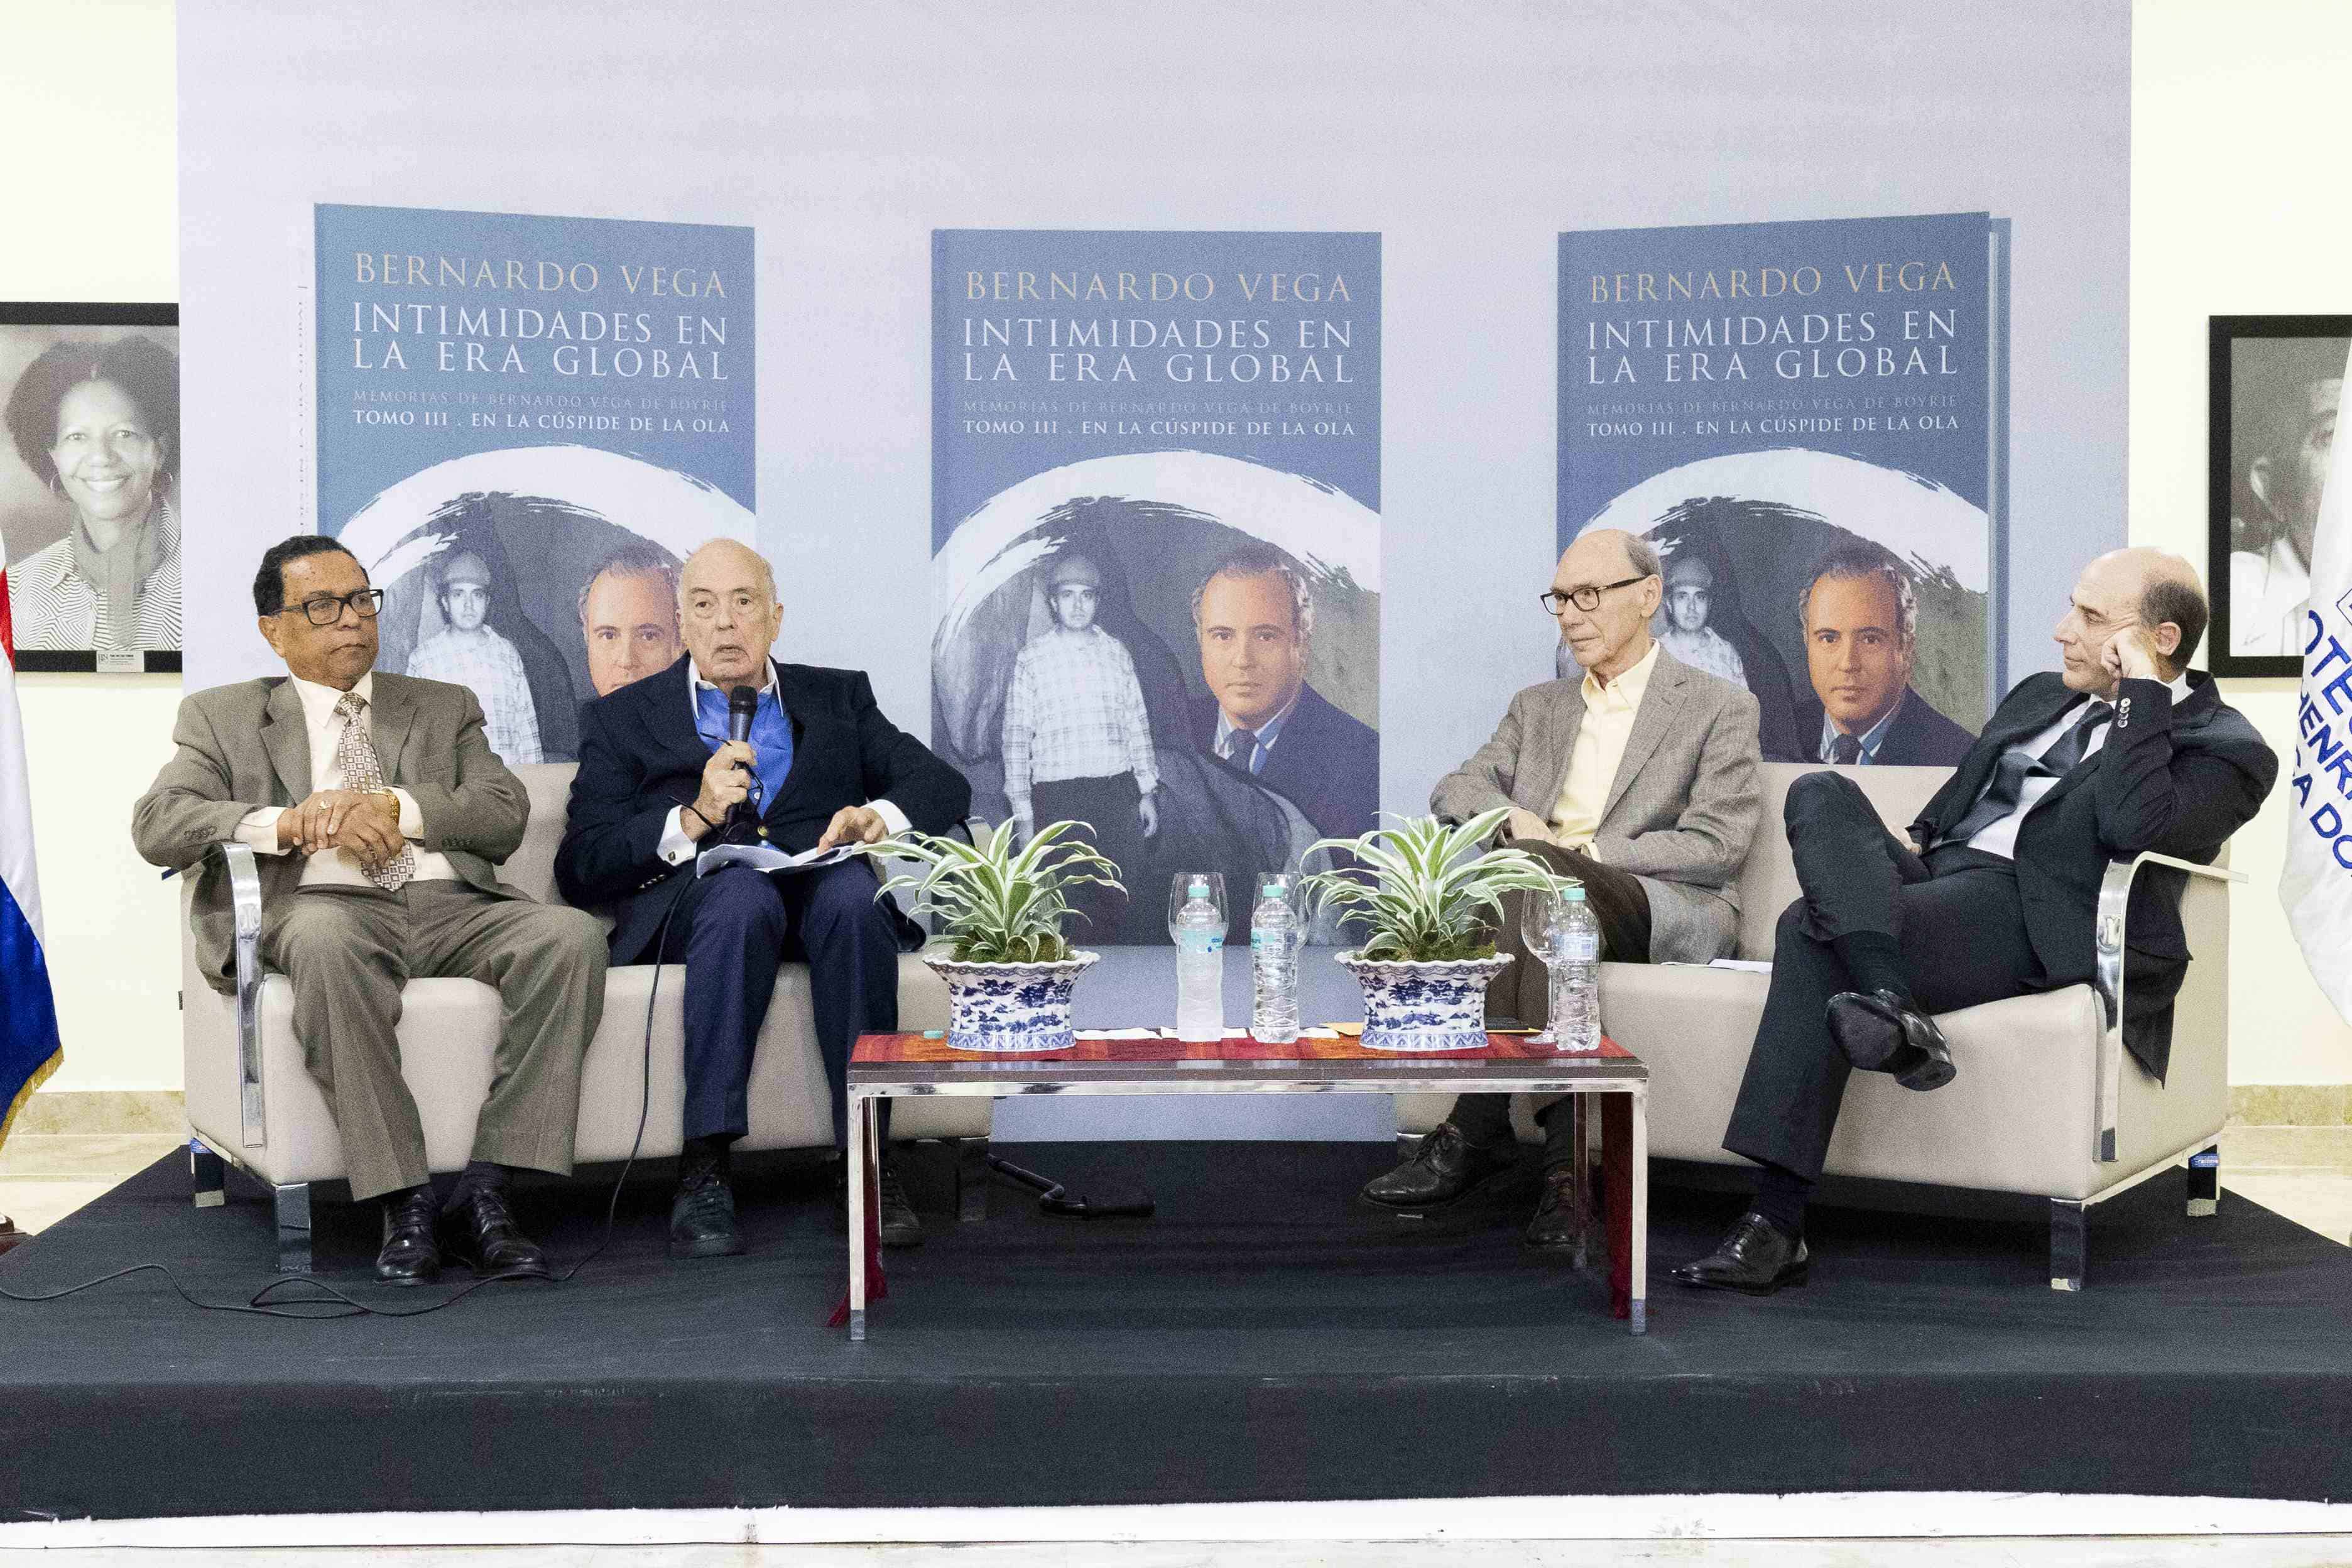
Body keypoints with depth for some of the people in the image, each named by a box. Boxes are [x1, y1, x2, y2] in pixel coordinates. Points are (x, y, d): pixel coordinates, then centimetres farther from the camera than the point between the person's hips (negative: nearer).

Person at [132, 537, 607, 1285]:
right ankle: (404, 1202, -35)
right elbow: (156, 823, 4)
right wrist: (291, 823, -12)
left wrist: (391, 808, -6)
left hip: (450, 905, 3)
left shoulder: (445, 707, 26)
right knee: (326, 943, -40)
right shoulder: (223, 716, 21)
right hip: (323, 907, -2)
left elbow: (505, 815, 11)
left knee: (571, 935, -29)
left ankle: (484, 1194, -30)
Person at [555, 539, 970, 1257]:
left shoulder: (838, 698, 23)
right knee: (743, 889, -37)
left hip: (820, 888, 2)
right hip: (694, 896, -1)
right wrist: (692, 820, -10)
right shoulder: (623, 718, 18)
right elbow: (580, 869, 5)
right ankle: (705, 1170, -37)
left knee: (853, 891, -34)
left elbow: (945, 786, 10)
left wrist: (879, 815, -12)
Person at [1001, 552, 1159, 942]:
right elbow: (1016, 735, 1)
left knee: (1118, 901, 0)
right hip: (1058, 795, -3)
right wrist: (1023, 814, -4)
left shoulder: (1116, 653, 12)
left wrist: (1148, 791, 10)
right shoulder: (1032, 657, 2)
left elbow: (1137, 724, 16)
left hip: (1118, 792, 3)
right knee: (1071, 906, -3)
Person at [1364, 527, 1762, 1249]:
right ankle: (1560, 1144, -38)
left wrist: (1580, 853, -13)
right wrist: (1510, 817, -11)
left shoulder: (1718, 707, 8)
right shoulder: (1539, 707, 25)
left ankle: (1479, 1129, -37)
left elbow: (1717, 846, -4)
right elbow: (1453, 790, 14)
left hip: (1673, 911, -4)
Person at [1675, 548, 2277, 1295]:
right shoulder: (2043, 696, 27)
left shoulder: (2223, 748, 3)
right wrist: (1908, 846, 11)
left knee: (1815, 928, -27)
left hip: (2030, 919, -7)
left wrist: (2142, 691, -9)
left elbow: (2133, 825, -18)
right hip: (1937, 871, 7)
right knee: (1819, 792, -22)